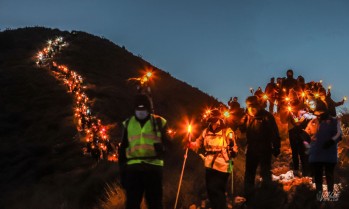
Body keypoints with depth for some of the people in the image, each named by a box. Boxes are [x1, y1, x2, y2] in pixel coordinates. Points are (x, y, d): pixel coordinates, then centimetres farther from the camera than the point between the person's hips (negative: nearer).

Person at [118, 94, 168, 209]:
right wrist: (122, 170, 10)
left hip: (153, 167, -1)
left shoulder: (159, 122, 5)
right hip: (133, 168, 1)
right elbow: (122, 149, 14)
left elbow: (166, 142, 8)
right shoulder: (128, 124, 11)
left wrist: (161, 147, -17)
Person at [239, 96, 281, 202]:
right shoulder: (247, 117, 6)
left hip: (264, 150, -5)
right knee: (249, 173, 13)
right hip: (251, 149, 5)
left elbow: (274, 132, -11)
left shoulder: (266, 116, -10)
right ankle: (249, 196, 24)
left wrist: (276, 148, -13)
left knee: (265, 173, 6)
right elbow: (241, 129, 3)